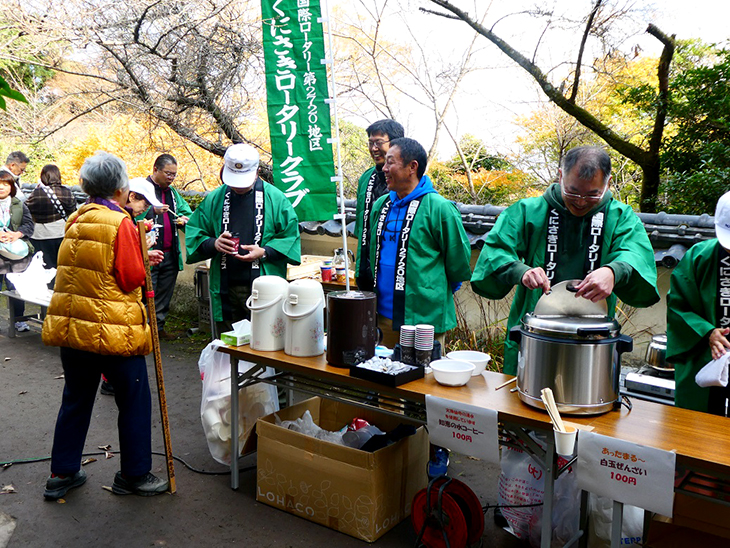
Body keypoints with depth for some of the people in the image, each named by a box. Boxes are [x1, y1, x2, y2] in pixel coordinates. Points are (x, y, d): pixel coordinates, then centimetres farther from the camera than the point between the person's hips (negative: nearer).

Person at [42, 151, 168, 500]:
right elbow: (132, 278, -15)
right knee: (134, 402, 8)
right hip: (113, 330, -7)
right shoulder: (120, 223, -14)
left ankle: (61, 474, 28)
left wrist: (139, 257, 13)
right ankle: (134, 475, 18)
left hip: (70, 325, 7)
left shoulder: (76, 220, 8)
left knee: (75, 400, 19)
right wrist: (142, 259, 4)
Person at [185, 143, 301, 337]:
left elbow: (290, 236, 1)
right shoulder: (214, 199, 10)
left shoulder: (275, 198, 1)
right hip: (224, 288, 3)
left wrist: (264, 252, -13)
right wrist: (213, 244, -10)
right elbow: (193, 234, 11)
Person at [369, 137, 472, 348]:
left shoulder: (438, 208, -13)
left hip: (424, 318, -7)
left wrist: (440, 292, 6)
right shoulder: (381, 205, 9)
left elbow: (458, 257, -5)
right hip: (384, 313, 7)